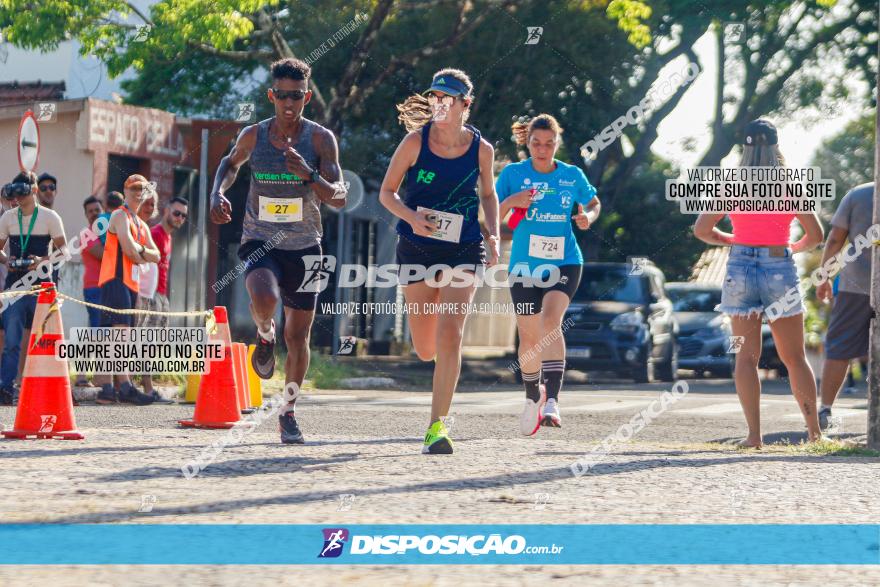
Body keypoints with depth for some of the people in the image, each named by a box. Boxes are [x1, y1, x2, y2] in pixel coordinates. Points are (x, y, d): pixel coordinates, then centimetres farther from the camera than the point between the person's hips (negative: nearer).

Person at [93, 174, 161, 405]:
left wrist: (140, 251, -4)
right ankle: (125, 386, -28)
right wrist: (144, 255, 6)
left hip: (132, 283, 9)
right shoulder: (121, 216, -2)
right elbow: (129, 250, -14)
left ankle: (105, 387, 5)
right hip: (116, 280, -9)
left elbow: (156, 256, 16)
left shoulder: (142, 226, 26)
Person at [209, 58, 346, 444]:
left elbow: (339, 199, -12)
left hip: (303, 245, 1)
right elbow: (230, 164, 20)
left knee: (298, 336, 5)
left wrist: (309, 175, -30)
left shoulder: (320, 139, -7)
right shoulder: (253, 136, -3)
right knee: (264, 300, -32)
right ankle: (263, 334, 6)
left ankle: (289, 414, 24)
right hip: (259, 240, 0)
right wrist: (217, 193, 0)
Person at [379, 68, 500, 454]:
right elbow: (387, 192, 1)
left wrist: (493, 235, -3)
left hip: (463, 249, 0)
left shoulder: (481, 148, -3)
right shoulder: (415, 142, -7)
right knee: (425, 349, 6)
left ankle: (438, 426, -11)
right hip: (417, 248, 1)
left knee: (450, 334, -17)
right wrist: (412, 217, -19)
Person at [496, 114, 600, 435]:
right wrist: (510, 202, -21)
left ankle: (551, 400, -31)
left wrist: (588, 217, -4)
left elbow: (594, 203, 18)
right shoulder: (513, 174, -3)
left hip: (565, 263, -1)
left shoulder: (573, 176, 1)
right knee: (528, 337, 8)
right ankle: (533, 397, 34)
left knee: (550, 321, -25)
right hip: (524, 265, 1)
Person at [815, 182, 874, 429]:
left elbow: (834, 239, 0)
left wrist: (824, 278, 6)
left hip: (857, 284, 0)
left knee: (839, 348, 3)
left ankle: (825, 410, -1)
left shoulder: (856, 195, 2)